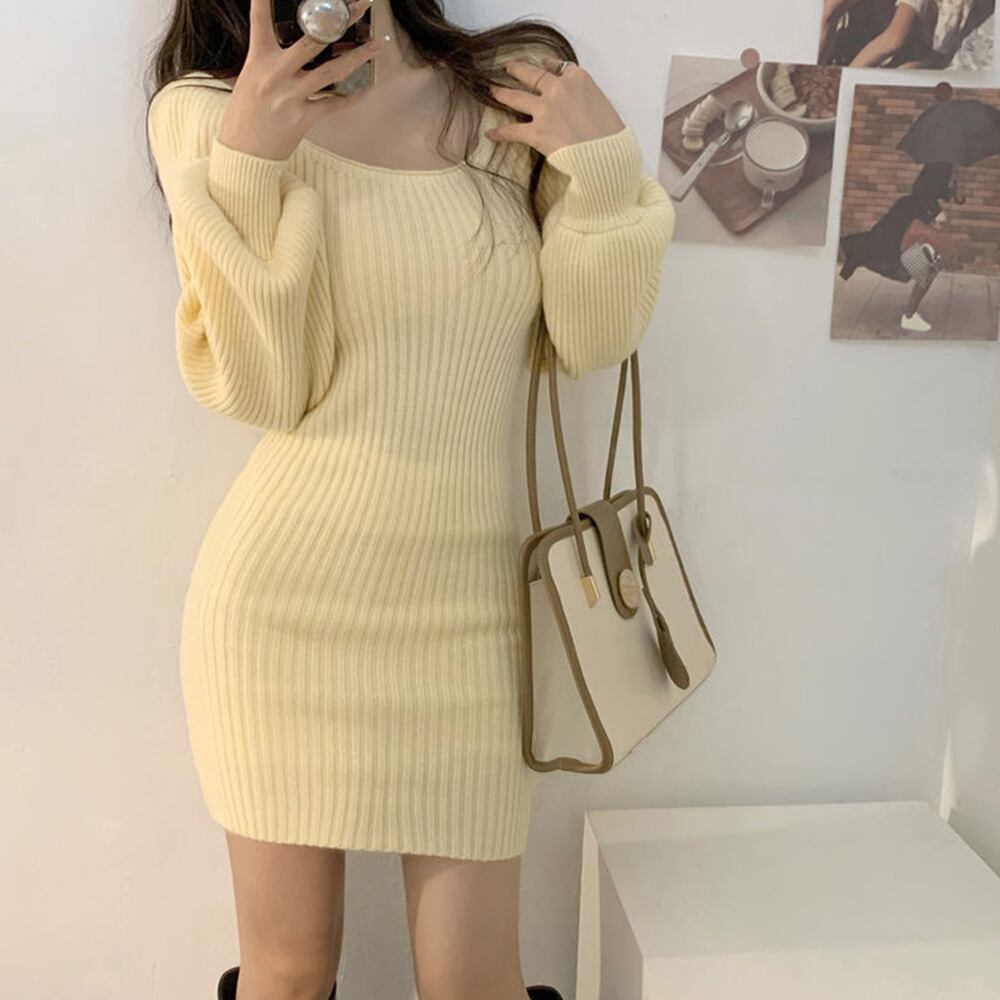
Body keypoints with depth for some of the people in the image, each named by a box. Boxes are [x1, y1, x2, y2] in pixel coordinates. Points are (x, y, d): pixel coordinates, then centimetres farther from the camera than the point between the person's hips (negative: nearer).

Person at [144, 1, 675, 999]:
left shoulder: (520, 89, 4)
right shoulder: (210, 115, 0)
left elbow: (593, 341, 4)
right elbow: (264, 391, -7)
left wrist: (607, 165, -9)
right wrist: (244, 168, -17)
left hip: (467, 594, 1)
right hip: (283, 587, 0)